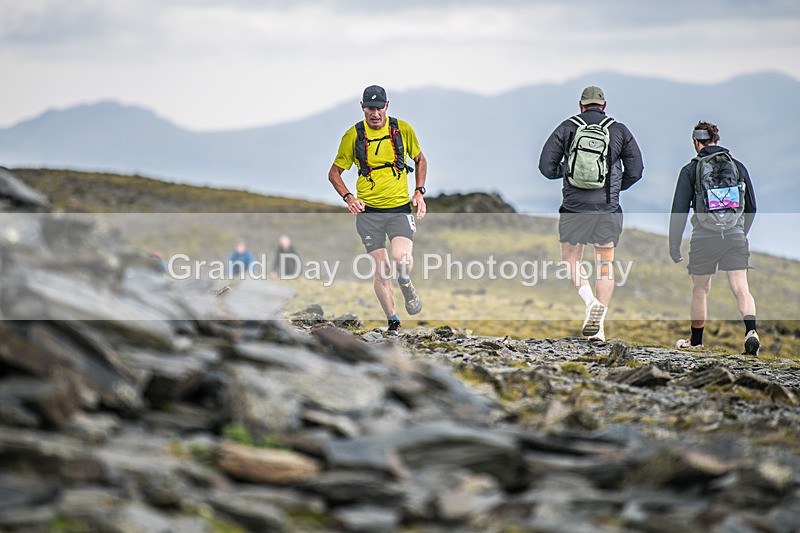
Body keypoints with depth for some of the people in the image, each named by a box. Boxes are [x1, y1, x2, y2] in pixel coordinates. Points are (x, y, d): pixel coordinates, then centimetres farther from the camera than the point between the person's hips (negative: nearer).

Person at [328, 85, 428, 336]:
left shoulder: (402, 129, 1)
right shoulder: (353, 135, -2)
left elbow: (420, 159, 17)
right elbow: (334, 173, 7)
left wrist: (419, 191, 4)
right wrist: (348, 197, -9)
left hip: (400, 207, 0)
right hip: (368, 211, 0)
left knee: (401, 257, -24)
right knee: (381, 269, -2)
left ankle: (406, 285, 11)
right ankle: (392, 321, 14)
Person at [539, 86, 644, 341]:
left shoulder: (567, 128, 2)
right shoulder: (619, 131, 4)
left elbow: (546, 167, 0)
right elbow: (635, 170, 4)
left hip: (574, 206, -1)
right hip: (608, 208, 1)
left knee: (571, 258, 14)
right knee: (605, 265, 8)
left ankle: (590, 301, -13)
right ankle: (598, 326, 1)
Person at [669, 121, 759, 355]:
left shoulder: (690, 170, 1)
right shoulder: (738, 167, 9)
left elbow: (679, 211, -1)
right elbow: (751, 208, 16)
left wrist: (674, 246, 4)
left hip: (704, 239, -1)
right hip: (735, 237, 2)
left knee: (700, 290, 13)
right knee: (740, 287, -4)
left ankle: (696, 340, 24)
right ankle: (751, 330, -27)